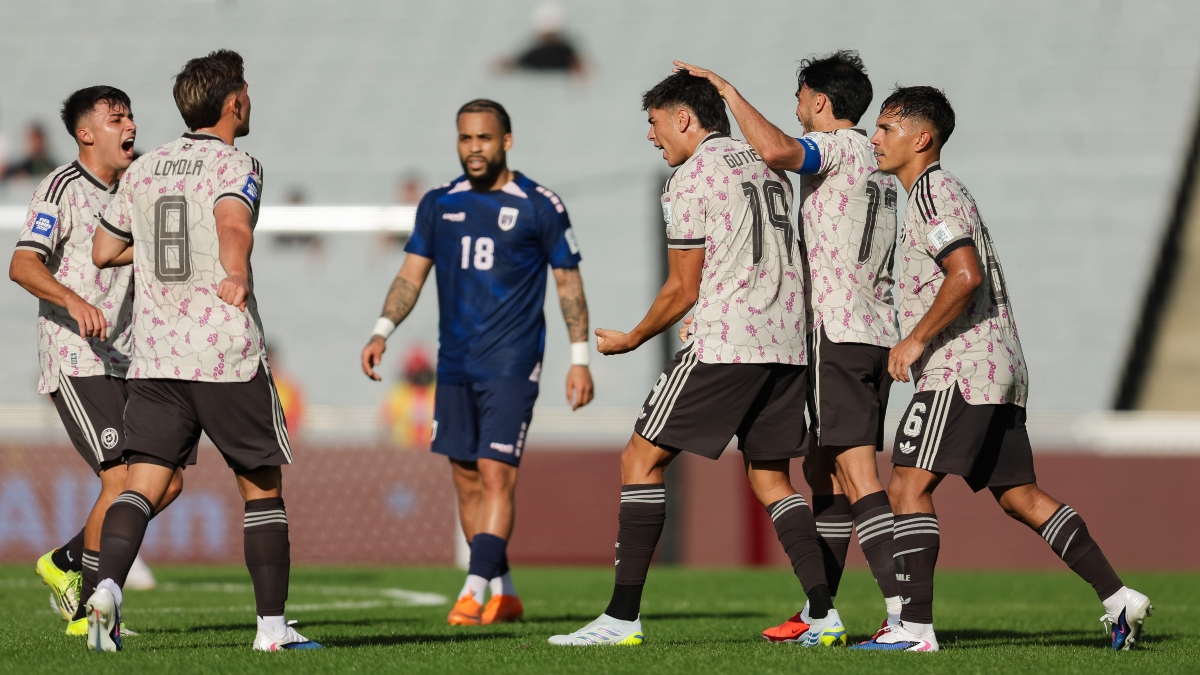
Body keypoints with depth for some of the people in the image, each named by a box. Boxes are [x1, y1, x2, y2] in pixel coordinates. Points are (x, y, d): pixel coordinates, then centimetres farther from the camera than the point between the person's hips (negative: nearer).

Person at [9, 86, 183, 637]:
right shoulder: (62, 188, -6)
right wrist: (73, 301, -34)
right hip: (74, 360, -8)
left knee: (166, 482, 1)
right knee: (123, 479, -16)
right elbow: (22, 264, -17)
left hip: (122, 362, 8)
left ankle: (64, 565, 16)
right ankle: (86, 610, -3)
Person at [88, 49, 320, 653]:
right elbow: (233, 223, -26)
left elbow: (103, 252, 22)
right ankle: (272, 626, 10)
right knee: (262, 487, 8)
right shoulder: (235, 166, -4)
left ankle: (106, 587, -27)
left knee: (143, 483, -3)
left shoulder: (141, 171, 13)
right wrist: (235, 275, -40)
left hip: (154, 359, 4)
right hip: (228, 355, -4)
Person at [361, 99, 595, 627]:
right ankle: (504, 594, 16)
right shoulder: (439, 204, 8)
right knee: (466, 479, 6)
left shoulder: (539, 206, -3)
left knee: (496, 474, -14)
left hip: (512, 365, -5)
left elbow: (569, 282, 2)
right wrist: (382, 331, -6)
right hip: (455, 365, 5)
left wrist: (579, 359, -1)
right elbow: (411, 275, 9)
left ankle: (475, 591, -19)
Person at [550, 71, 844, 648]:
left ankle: (623, 616, -7)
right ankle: (824, 615, 2)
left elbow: (684, 290, -5)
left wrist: (631, 340, 9)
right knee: (770, 477, 14)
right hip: (788, 344, 8)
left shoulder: (690, 178, -5)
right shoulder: (768, 169, 18)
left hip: (724, 343, -8)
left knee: (641, 460, -1)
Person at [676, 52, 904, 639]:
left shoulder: (835, 147, -8)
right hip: (879, 331, 9)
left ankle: (904, 611, -20)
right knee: (823, 473, 14)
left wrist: (727, 90, -17)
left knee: (857, 476, -13)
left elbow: (775, 150, -29)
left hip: (838, 332, -9)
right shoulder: (877, 162, 20)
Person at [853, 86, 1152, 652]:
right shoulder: (943, 191, 23)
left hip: (960, 369, -10)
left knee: (908, 486, -11)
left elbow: (966, 276, -22)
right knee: (1018, 495, 10)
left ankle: (915, 626, -16)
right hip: (1000, 368, 10)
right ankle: (1117, 597, 6)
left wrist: (915, 340, -17)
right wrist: (918, 342, 25)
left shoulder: (932, 192, -9)